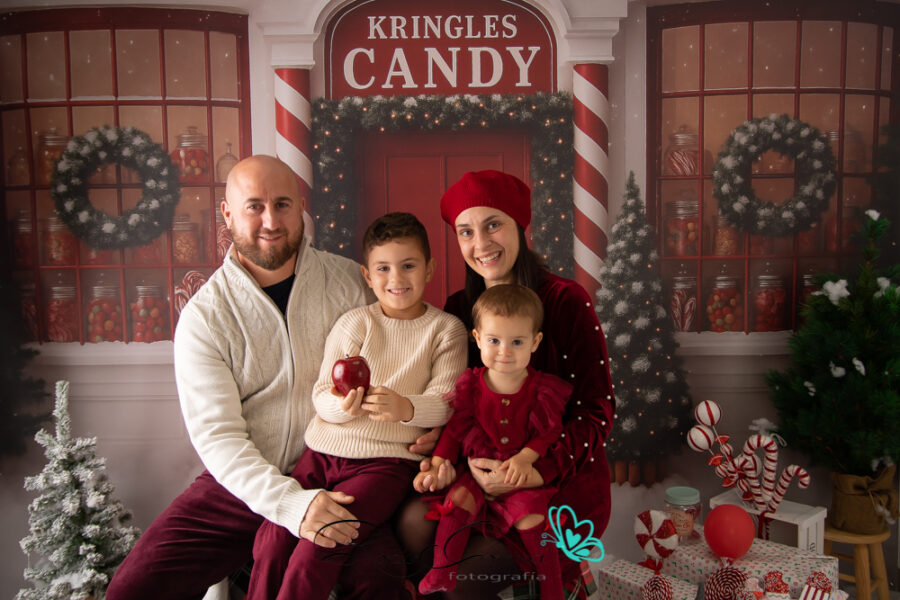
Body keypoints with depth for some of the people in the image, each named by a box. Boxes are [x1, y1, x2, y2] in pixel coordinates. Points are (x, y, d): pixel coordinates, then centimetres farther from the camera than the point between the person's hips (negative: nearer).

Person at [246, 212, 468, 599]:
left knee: (317, 547, -20)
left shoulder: (446, 329, 3)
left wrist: (406, 408, -26)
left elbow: (444, 404, -5)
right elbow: (321, 395, 2)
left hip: (387, 459, -3)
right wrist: (342, 407, -21)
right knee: (272, 537, -14)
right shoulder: (353, 323, 7)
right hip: (324, 450, 3)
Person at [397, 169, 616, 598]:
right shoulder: (458, 309, 6)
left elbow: (597, 410, -10)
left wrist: (536, 472, -21)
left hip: (561, 479, -4)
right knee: (413, 522, -22)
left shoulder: (565, 300, -10)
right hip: (482, 471, 5)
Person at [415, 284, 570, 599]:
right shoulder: (470, 385, -1)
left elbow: (549, 432, -4)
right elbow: (456, 428, 3)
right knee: (459, 498, -23)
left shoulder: (543, 389, -5)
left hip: (524, 473, -2)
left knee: (531, 515, -24)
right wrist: (438, 465, -9)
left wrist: (525, 458, -22)